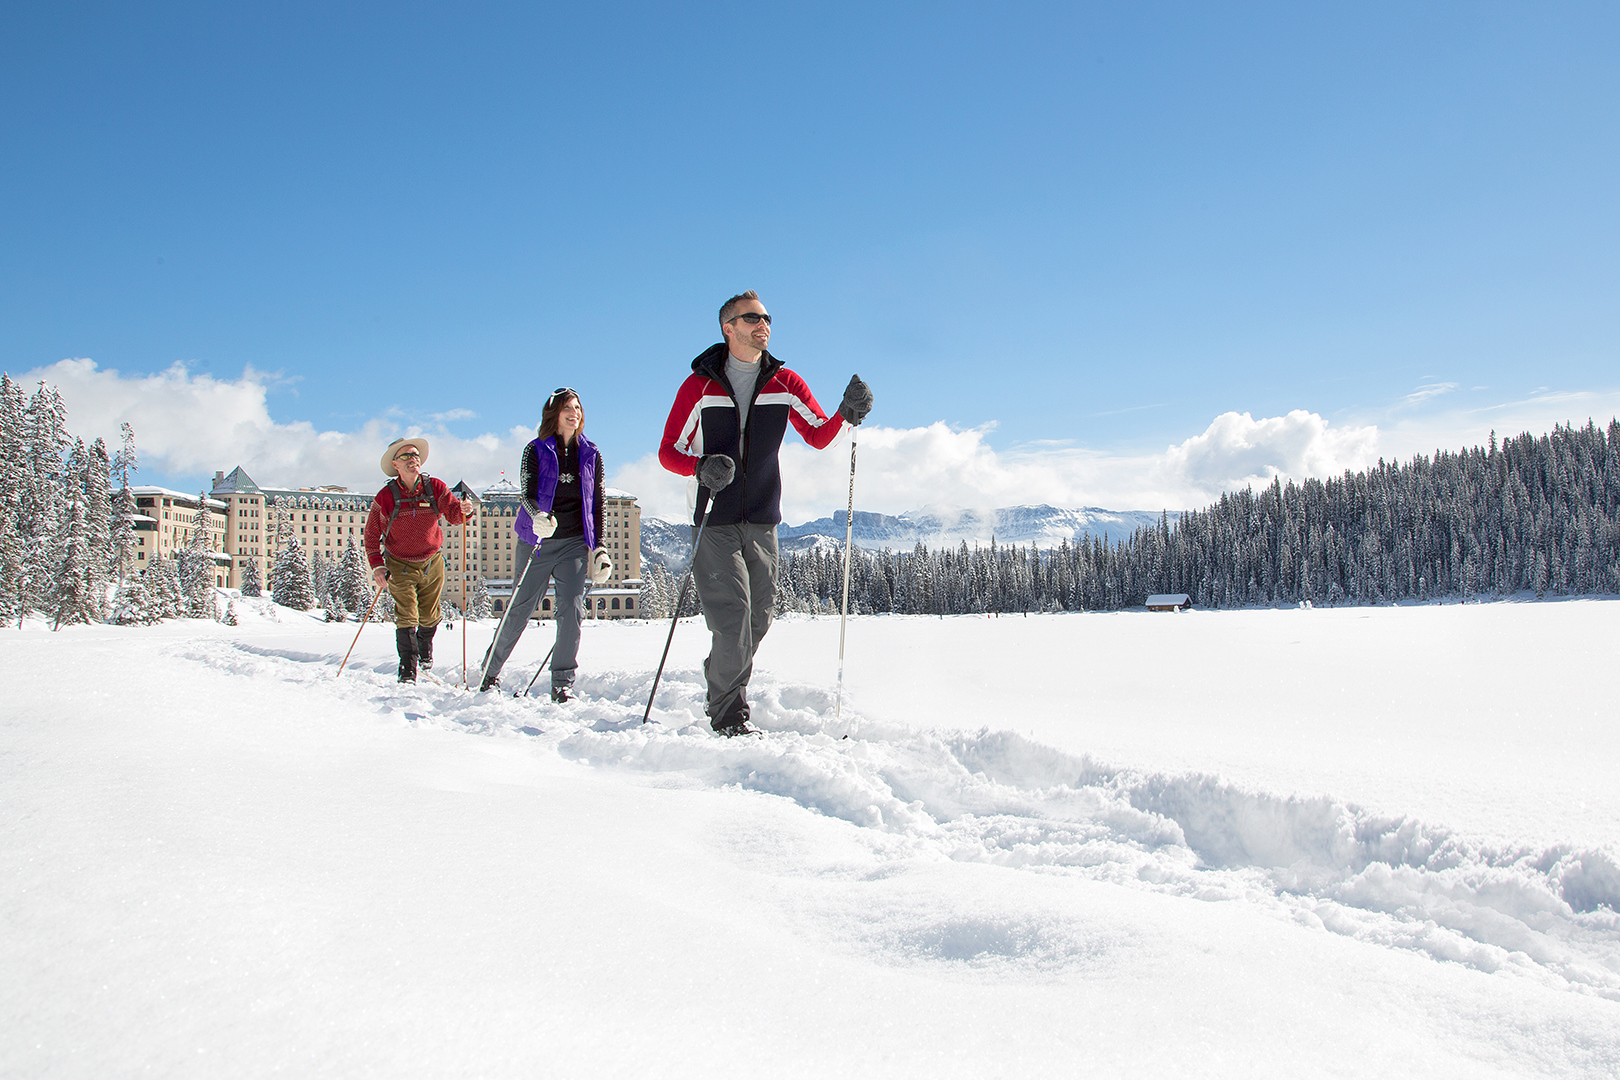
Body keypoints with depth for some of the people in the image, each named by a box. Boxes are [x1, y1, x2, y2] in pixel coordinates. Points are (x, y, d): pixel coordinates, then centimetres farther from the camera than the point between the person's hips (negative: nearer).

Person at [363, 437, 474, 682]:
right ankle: (407, 670, -4)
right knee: (406, 618, -11)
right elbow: (371, 534, -4)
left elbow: (453, 514, -14)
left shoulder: (435, 487, -7)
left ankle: (424, 651, 43)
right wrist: (376, 565, -13)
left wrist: (464, 510, -38)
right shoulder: (385, 496, -11)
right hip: (401, 566, -2)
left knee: (429, 618, 14)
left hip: (432, 563, 2)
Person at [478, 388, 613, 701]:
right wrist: (538, 517, -33)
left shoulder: (591, 455, 6)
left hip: (574, 542, 1)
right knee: (519, 610, 4)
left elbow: (597, 503, 10)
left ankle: (563, 683, -1)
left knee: (572, 609, -10)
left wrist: (599, 549, 5)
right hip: (536, 542, -1)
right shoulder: (535, 451, -1)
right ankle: (490, 671, 23)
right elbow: (527, 493, -11)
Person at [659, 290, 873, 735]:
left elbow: (818, 436, 8)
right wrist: (702, 467, -20)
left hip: (762, 523, 4)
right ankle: (729, 714, 1)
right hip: (715, 523, -4)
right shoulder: (699, 386, 0)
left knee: (757, 621, 7)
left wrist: (846, 413, -12)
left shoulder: (785, 384, 8)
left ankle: (720, 689, 30)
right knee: (732, 618, -14)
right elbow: (668, 452, 1)